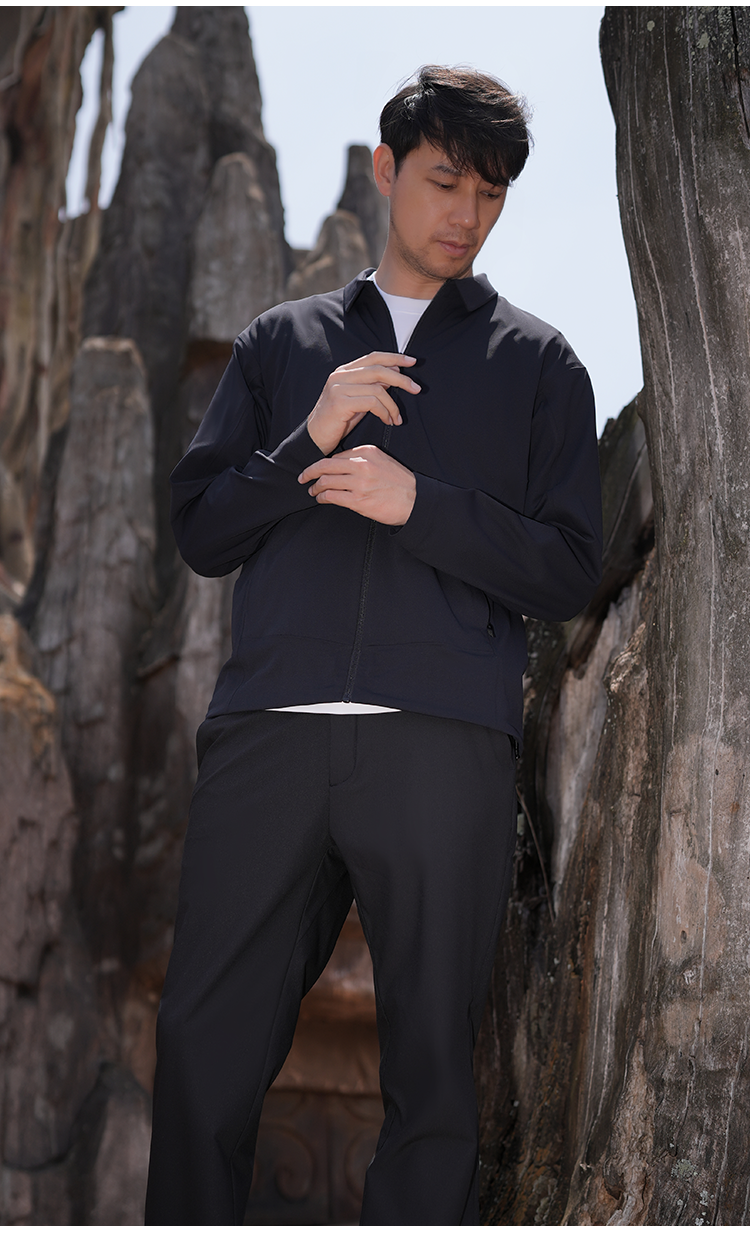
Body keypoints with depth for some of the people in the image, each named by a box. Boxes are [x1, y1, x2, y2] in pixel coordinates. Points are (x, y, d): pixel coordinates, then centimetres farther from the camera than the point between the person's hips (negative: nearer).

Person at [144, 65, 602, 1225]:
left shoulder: (539, 362, 18)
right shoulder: (282, 340, 22)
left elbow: (568, 572, 9)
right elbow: (200, 531, 15)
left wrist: (419, 504, -5)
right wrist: (308, 443, -2)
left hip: (446, 741, -1)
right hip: (268, 728, 1)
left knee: (432, 1067, 0)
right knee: (205, 1053, 0)